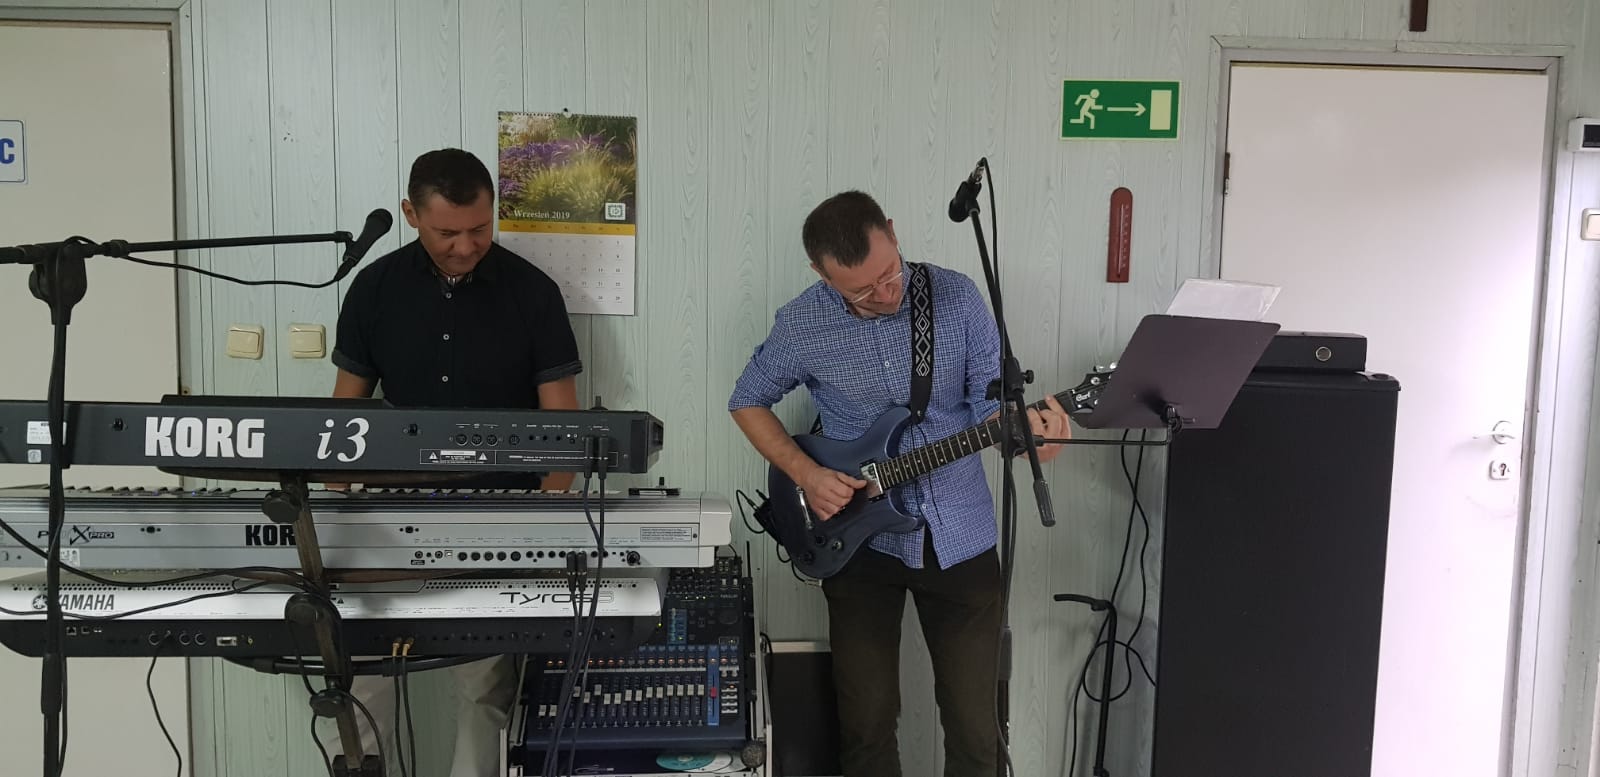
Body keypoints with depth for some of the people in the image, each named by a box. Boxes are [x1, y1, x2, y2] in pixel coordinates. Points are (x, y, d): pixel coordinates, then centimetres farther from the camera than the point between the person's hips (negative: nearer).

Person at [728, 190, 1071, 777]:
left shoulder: (957, 296, -8)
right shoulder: (801, 325, -10)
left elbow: (990, 401, -2)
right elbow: (747, 402, 5)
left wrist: (1026, 430, -26)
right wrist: (804, 473, -9)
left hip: (961, 535, 1)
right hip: (860, 537, 0)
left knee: (975, 724, 6)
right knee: (867, 723, 6)